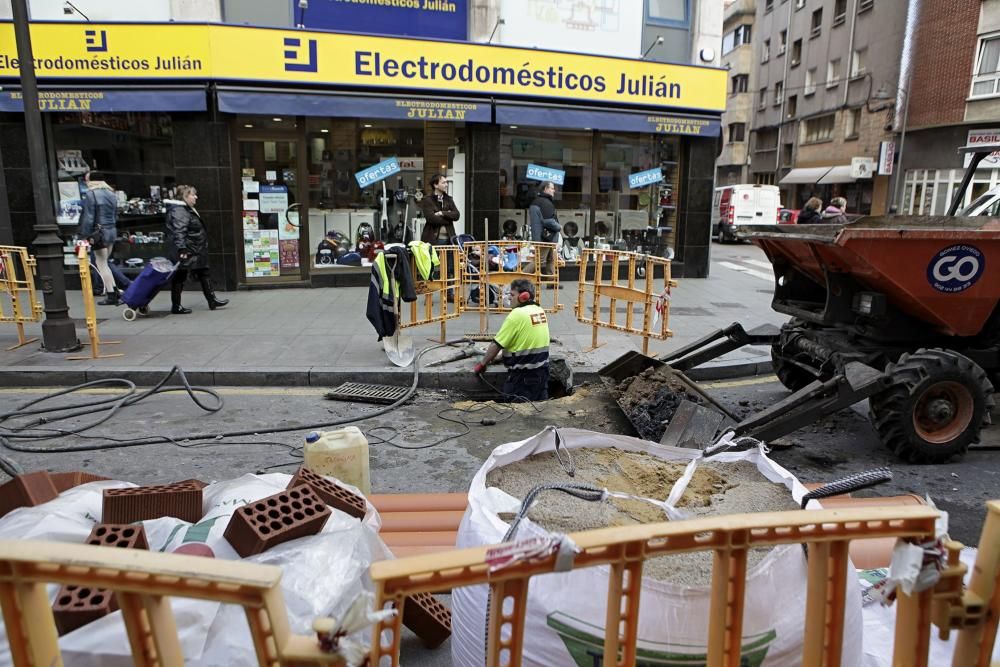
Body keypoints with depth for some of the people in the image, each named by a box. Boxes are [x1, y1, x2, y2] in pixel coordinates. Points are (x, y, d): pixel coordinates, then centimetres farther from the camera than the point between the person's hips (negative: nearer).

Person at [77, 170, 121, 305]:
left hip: (99, 232, -7)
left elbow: (88, 217, -14)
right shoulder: (111, 193, 11)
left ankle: (111, 296, -3)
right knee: (104, 263, 17)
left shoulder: (91, 194, -11)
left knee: (101, 264, -1)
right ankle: (114, 290, 14)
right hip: (112, 231, 7)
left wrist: (84, 236, -10)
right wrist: (111, 227, 19)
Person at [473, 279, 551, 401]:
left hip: (523, 375, -8)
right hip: (542, 370, 8)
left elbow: (497, 344, -14)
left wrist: (482, 364, -1)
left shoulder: (517, 314, -17)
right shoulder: (540, 311, 6)